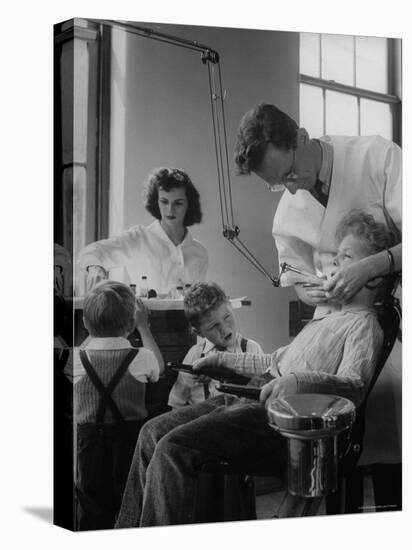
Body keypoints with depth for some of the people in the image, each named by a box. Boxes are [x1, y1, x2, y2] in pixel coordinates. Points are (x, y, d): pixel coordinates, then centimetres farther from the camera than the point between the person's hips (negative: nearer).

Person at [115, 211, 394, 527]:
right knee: (154, 432, 4)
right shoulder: (329, 318, 25)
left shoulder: (364, 326, -5)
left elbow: (354, 385, -22)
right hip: (255, 398, 10)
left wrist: (299, 381, -37)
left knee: (173, 447, -23)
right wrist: (224, 359, 31)